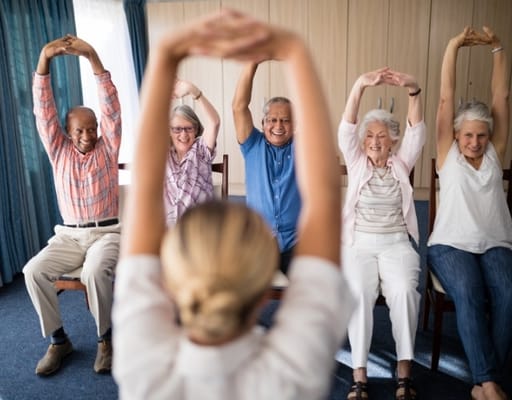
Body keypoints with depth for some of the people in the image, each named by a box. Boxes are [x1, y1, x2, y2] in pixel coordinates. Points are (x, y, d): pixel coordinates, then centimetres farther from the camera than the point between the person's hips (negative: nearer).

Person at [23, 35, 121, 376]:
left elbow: (111, 106, -11)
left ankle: (105, 338, -10)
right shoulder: (59, 150, 7)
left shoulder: (108, 147, 2)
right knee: (34, 270, -21)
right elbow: (44, 110, -5)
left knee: (95, 271, -33)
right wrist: (44, 60, -20)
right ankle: (58, 339, -4)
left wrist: (93, 57, -22)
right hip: (68, 234, 3)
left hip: (107, 232, -3)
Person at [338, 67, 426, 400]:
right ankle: (359, 373, -21)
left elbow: (417, 132, -3)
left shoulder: (402, 164, 13)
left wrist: (413, 90, -19)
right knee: (359, 292, -28)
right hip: (358, 243, 0)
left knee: (404, 289, -28)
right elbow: (346, 129, -5)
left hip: (396, 243, 1)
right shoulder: (357, 162, 11)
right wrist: (360, 86, -19)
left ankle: (404, 369, -16)